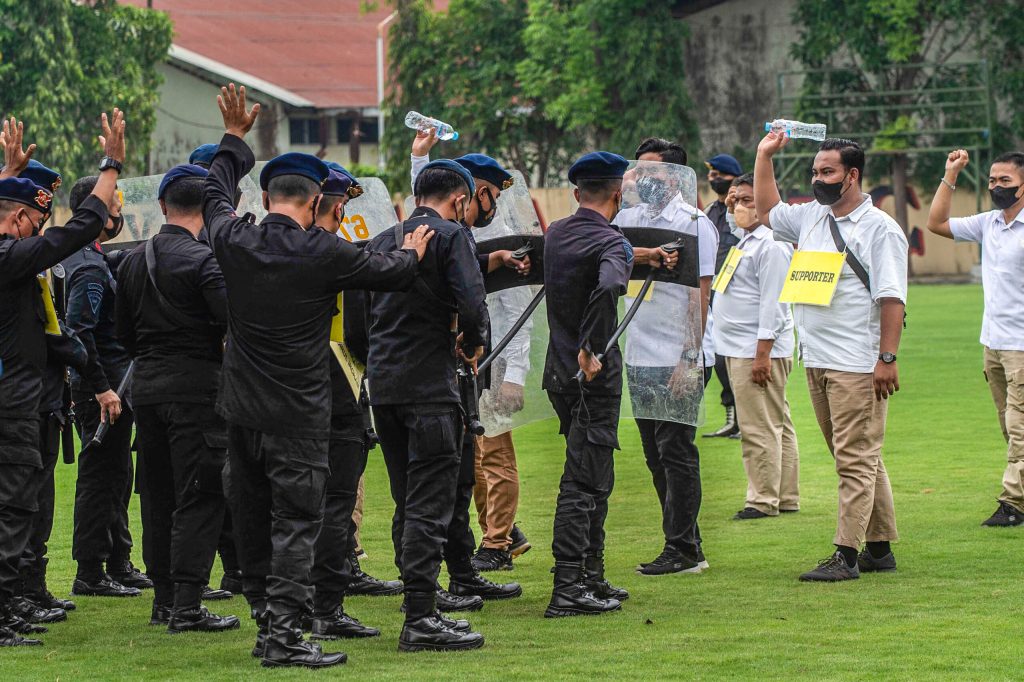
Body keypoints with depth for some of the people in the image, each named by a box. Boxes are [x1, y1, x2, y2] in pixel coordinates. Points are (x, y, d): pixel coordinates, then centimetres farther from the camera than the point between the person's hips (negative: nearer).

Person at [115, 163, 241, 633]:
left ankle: (163, 600, 18)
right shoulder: (202, 259, -14)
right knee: (199, 497, -4)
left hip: (146, 384, 7)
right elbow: (235, 319, -22)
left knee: (158, 494, 13)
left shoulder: (132, 261, 9)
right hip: (196, 387, -7)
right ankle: (187, 607, -8)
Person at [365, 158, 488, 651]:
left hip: (381, 383, 7)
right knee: (430, 504, -7)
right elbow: (471, 304, -18)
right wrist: (472, 344, 2)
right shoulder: (451, 235, -6)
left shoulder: (382, 241, 15)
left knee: (408, 503, 14)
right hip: (429, 384, -7)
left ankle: (420, 610, 18)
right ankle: (420, 619, -11)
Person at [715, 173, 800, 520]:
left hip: (757, 349, -10)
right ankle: (786, 498, 17)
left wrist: (762, 353, -22)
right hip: (738, 349, 10)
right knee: (778, 426, 13)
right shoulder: (745, 241, 16)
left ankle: (763, 501, -5)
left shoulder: (771, 245, -14)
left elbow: (772, 303, -19)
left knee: (761, 428, -8)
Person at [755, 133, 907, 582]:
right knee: (856, 460, 11)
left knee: (856, 459, -8)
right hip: (816, 360, 8)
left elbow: (892, 296, -13)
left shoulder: (879, 228, -8)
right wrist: (765, 156, 26)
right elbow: (766, 212, 33)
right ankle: (880, 548, 17)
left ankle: (847, 554, -10)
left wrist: (887, 358, -19)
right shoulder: (810, 218, 15)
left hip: (857, 366, -8)